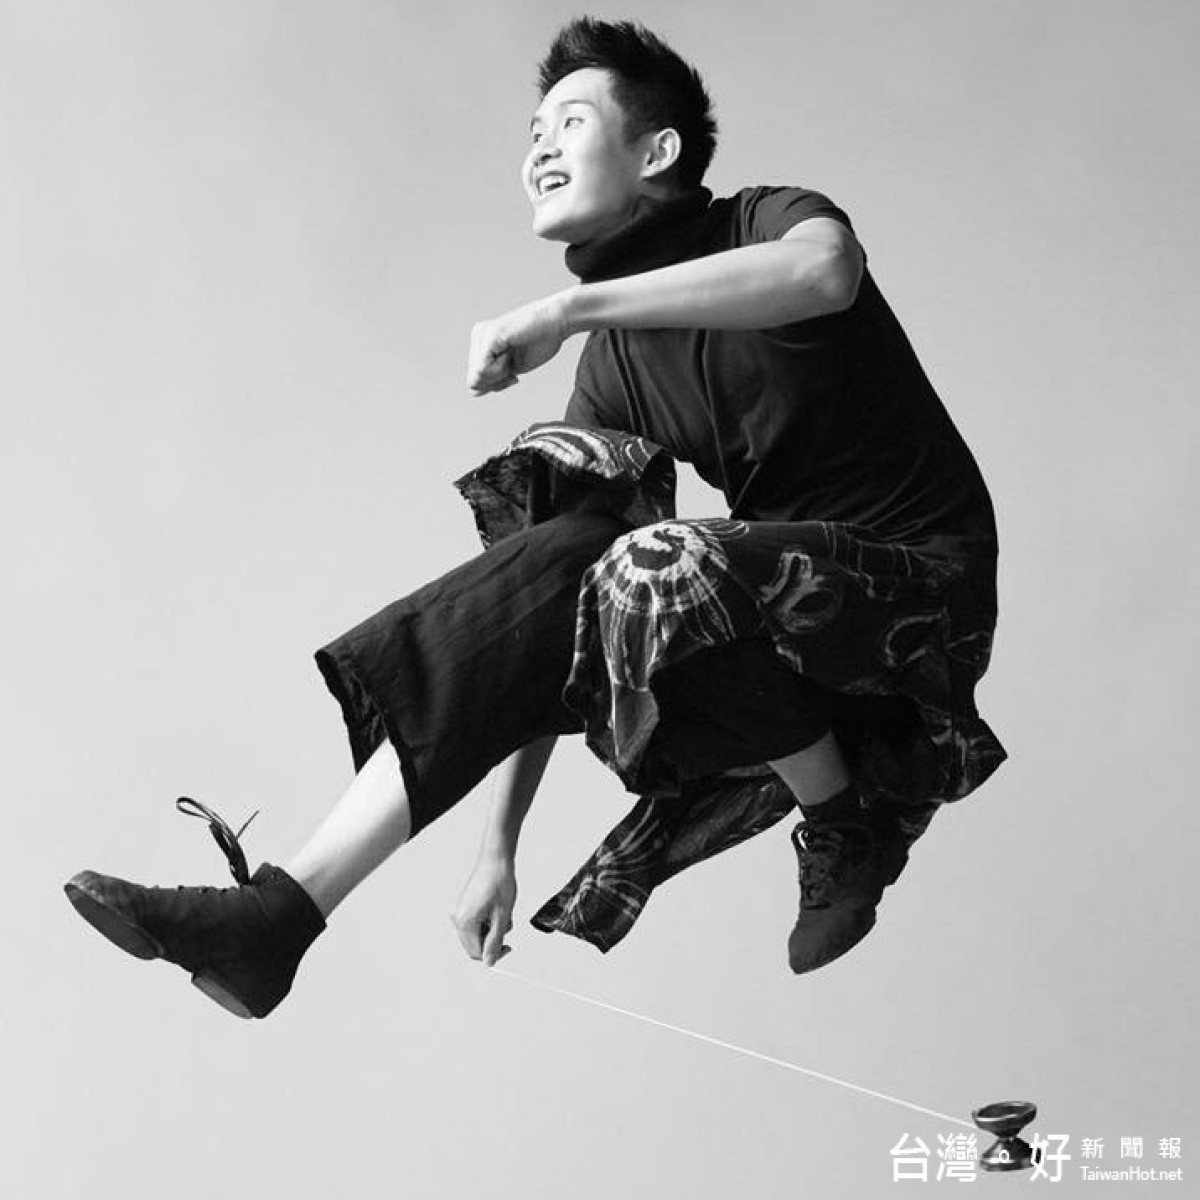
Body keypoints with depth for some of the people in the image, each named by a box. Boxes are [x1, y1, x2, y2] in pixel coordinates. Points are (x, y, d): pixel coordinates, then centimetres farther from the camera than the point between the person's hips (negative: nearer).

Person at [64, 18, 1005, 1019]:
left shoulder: (766, 220, -7)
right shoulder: (614, 366, 7)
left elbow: (825, 268, -36)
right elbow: (544, 645, 2)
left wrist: (568, 307, -35)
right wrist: (499, 847, -4)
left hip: (924, 590, -6)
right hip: (782, 606, 6)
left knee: (658, 575, -32)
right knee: (553, 558, -17)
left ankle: (849, 827, -6)